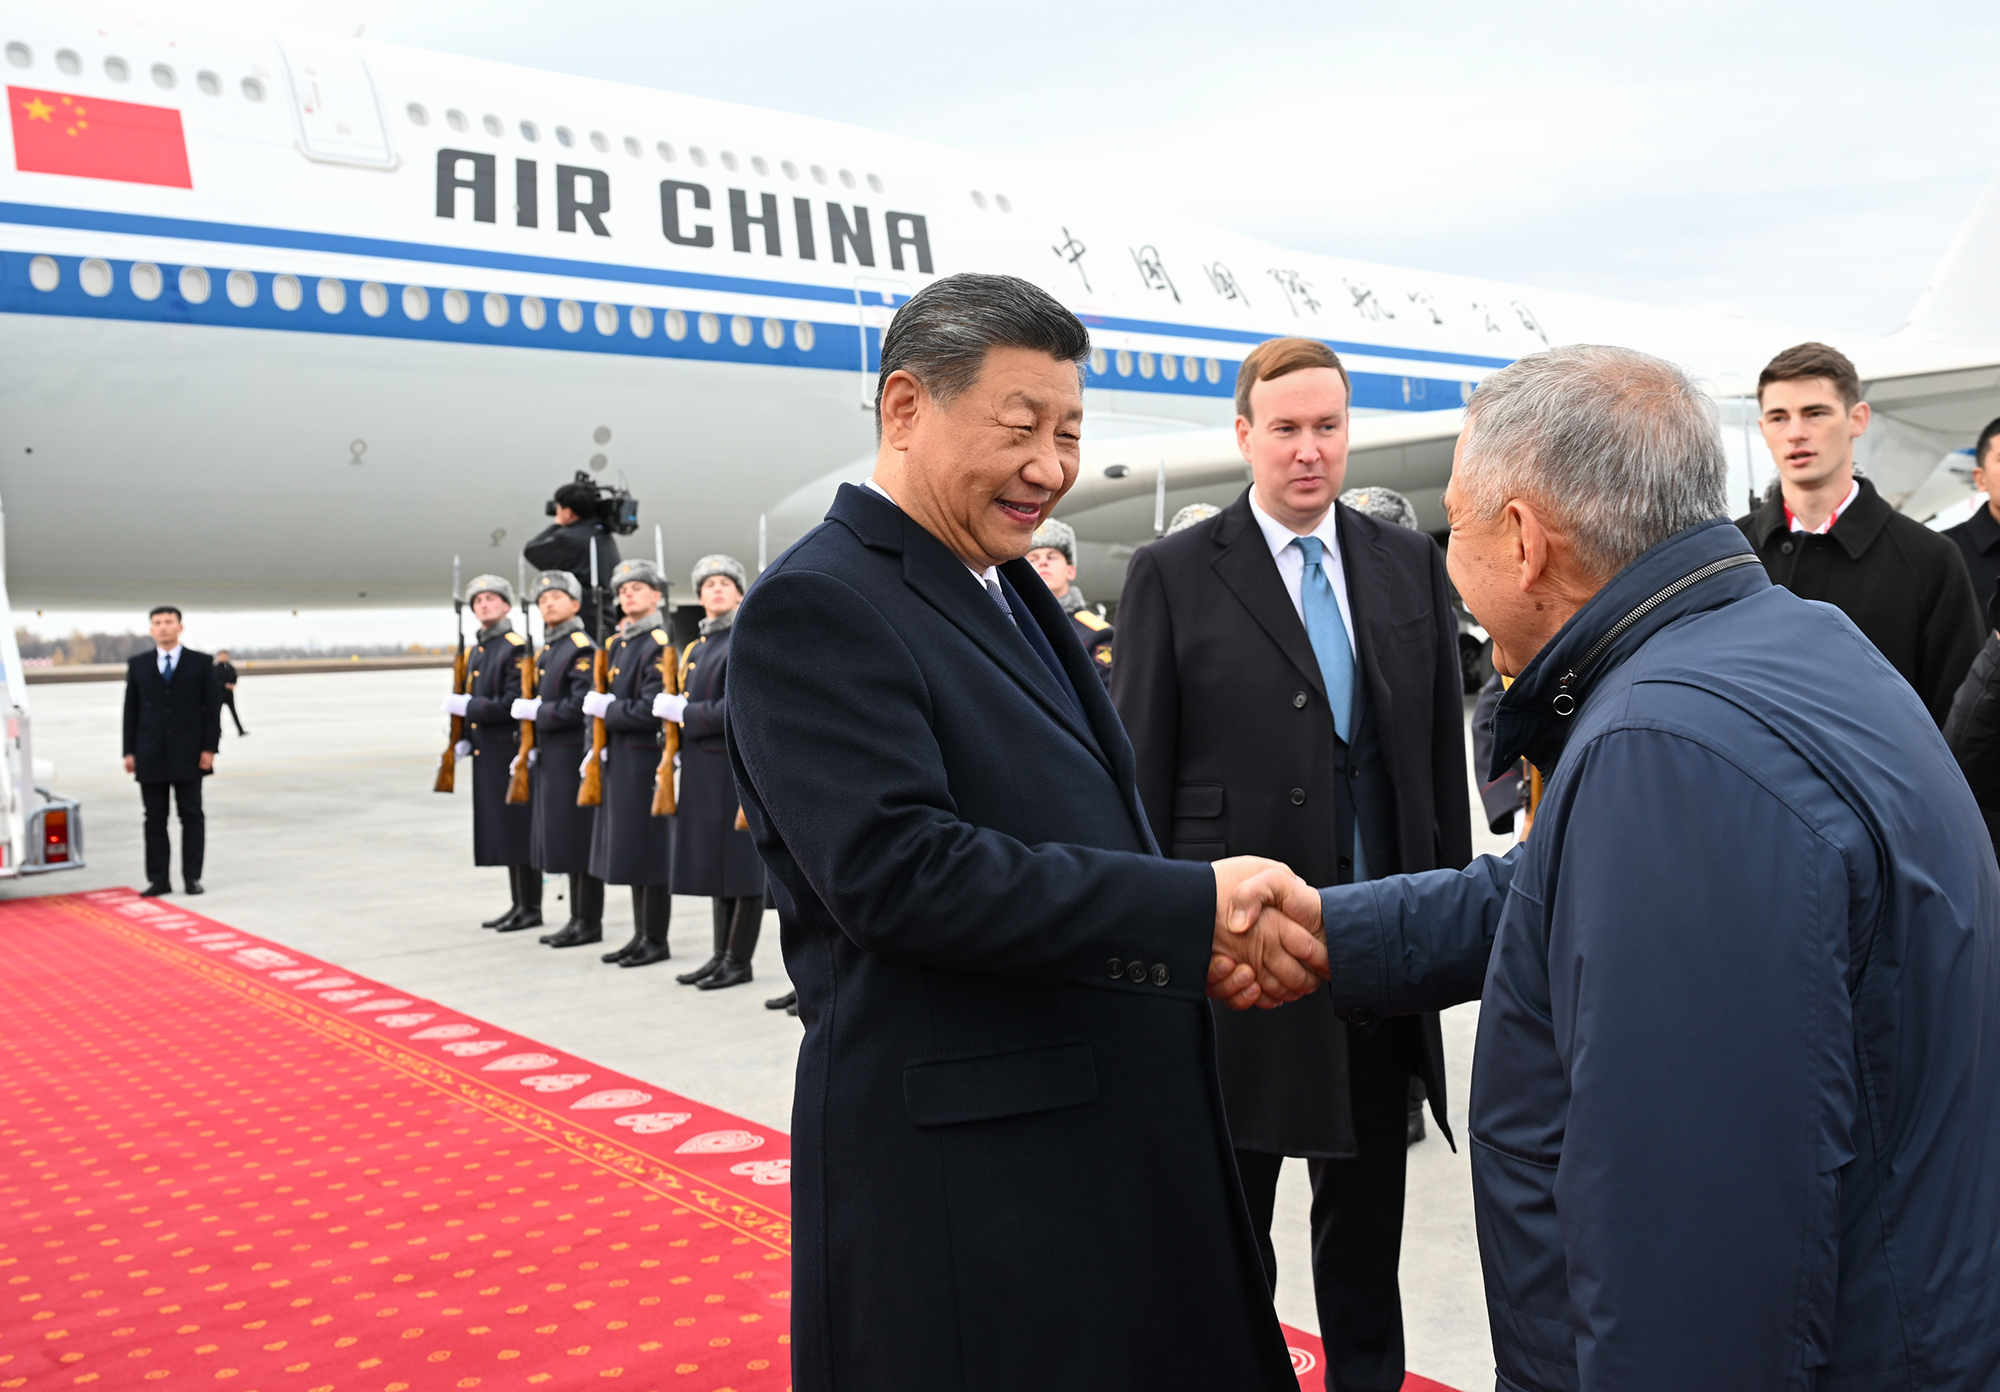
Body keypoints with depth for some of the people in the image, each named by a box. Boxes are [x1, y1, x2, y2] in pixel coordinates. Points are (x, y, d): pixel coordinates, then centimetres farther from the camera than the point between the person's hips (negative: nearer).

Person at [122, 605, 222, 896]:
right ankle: (158, 879, 8)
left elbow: (212, 708, 0)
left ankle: (192, 877, 6)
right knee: (155, 818, 4)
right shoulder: (138, 665, 9)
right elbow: (131, 710, 9)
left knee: (192, 816, 1)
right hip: (151, 756, 2)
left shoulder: (201, 663, 3)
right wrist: (129, 751, 2)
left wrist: (209, 748, -7)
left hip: (188, 754, -2)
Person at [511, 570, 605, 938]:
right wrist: (532, 746, 11)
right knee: (564, 839, 13)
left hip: (574, 759, -9)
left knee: (580, 838, -4)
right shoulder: (546, 651, 17)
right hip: (551, 760, 9)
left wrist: (536, 711, -12)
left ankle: (590, 922, 3)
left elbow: (581, 707, -19)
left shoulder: (582, 649, -12)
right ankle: (578, 917, 20)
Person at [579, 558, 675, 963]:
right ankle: (641, 935, 20)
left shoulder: (658, 644, -12)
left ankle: (656, 940, 5)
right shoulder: (618, 642, 14)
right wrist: (600, 706, 2)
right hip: (619, 758, 9)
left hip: (646, 758, -9)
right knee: (630, 848, 12)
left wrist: (606, 711, -10)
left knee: (649, 848, -3)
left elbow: (651, 710, -19)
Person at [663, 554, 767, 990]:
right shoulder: (696, 649, 17)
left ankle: (739, 961, 5)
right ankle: (721, 954, 20)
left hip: (736, 768, -8)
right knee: (715, 862, 12)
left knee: (741, 862, -1)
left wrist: (683, 713, -11)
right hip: (703, 770, 8)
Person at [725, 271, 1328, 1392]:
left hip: (1117, 1127, 9)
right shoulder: (817, 609, -14)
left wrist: (1198, 946, -1)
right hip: (964, 1166, -8)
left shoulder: (1014, 595, 15)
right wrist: (1194, 909, -23)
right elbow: (894, 869, -24)